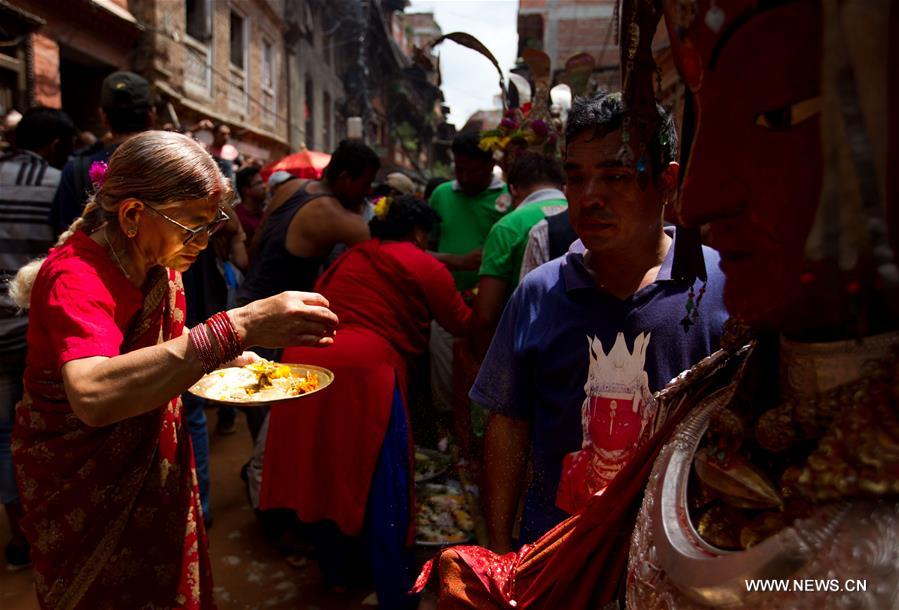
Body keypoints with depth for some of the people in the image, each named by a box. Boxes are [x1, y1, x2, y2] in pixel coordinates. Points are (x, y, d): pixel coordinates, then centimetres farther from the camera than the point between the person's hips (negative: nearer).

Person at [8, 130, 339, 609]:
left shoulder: (158, 264, -5)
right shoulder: (74, 277, -28)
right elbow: (93, 395, -47)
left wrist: (226, 358, -9)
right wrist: (238, 327, -53)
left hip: (154, 464, 6)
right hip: (79, 481, -6)